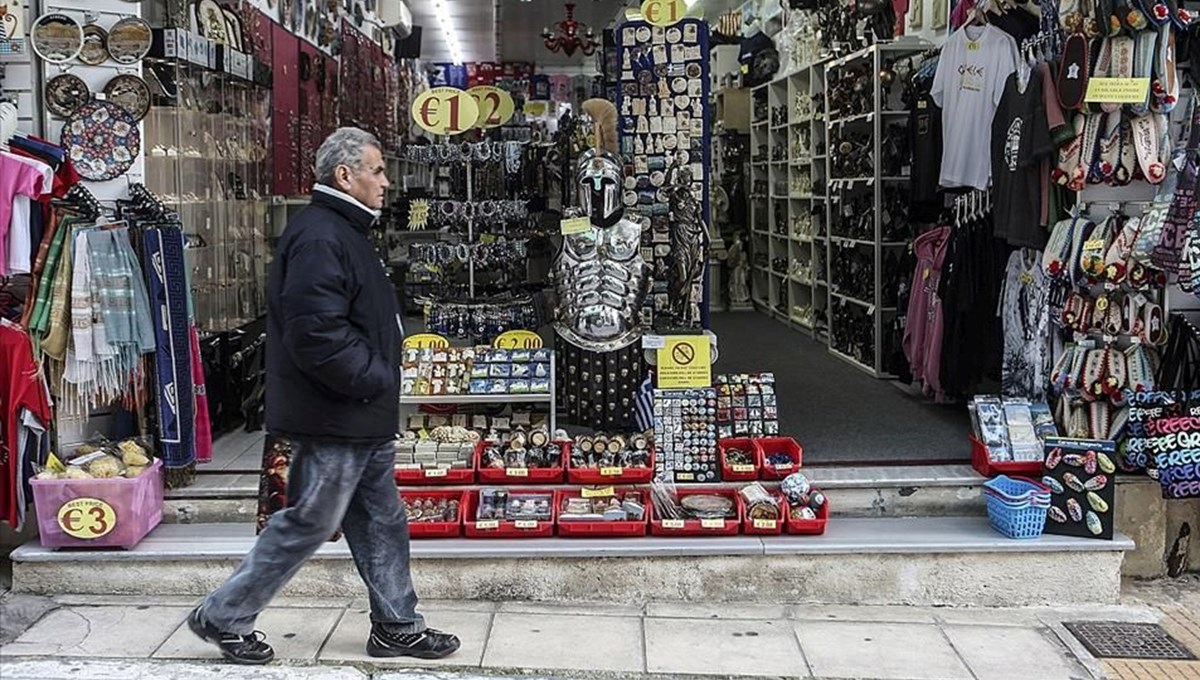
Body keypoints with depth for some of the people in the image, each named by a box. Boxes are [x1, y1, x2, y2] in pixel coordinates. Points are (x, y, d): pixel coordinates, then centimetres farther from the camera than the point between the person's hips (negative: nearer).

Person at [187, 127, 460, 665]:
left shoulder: (344, 232, 16)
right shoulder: (318, 238, -20)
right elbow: (317, 333, -28)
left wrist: (379, 376, 14)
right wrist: (373, 379, -19)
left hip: (363, 420, 11)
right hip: (334, 418, -11)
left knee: (383, 520, 15)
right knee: (308, 524, 0)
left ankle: (397, 626, 25)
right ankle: (223, 617, 15)